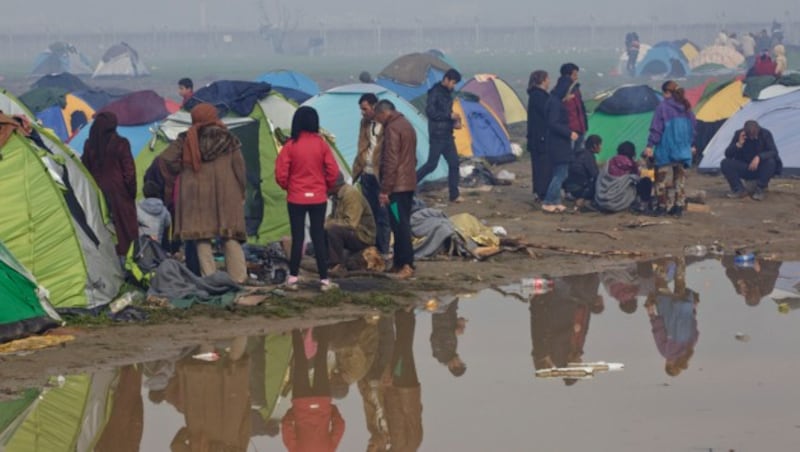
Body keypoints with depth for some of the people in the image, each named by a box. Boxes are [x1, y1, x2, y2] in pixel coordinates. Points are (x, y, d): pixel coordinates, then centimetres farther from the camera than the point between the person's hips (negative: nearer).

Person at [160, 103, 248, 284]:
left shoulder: (187, 140, 2)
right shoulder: (229, 140, 5)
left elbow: (167, 158, -7)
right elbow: (240, 169, 5)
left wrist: (181, 172, 9)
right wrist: (241, 194, 14)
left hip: (196, 193, -1)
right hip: (226, 194, 1)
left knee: (202, 237, 3)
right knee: (230, 237, 5)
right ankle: (238, 277, 0)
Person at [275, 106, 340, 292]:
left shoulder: (290, 146, -8)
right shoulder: (321, 144, -4)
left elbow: (280, 174, -9)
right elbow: (333, 171, -5)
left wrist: (287, 187, 10)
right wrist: (327, 188, 12)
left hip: (296, 198, -1)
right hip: (318, 198, 1)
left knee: (297, 237, 5)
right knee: (319, 237, 5)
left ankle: (292, 278, 7)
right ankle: (324, 280, 5)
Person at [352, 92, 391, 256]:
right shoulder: (365, 123, 13)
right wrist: (358, 167, 12)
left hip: (380, 175, -8)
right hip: (366, 174, 8)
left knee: (382, 214, -2)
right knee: (368, 213, 13)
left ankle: (383, 250, 3)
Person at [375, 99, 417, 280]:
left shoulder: (392, 128, -14)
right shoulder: (407, 125, 17)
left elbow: (391, 162, -19)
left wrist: (385, 189, -18)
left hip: (397, 185, -10)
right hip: (409, 183, 10)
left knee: (399, 225, -9)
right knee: (402, 224, 12)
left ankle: (406, 265, -12)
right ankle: (400, 263, 16)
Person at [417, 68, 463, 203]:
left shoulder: (447, 93, 13)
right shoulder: (435, 92, -13)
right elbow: (430, 112, -21)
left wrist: (454, 122, 5)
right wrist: (450, 116, -20)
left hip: (447, 135, 9)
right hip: (437, 135, -9)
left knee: (454, 163, 5)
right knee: (432, 164, -8)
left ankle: (454, 195, 9)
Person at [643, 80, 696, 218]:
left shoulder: (663, 106, -10)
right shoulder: (686, 107, 8)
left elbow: (656, 128, -13)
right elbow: (692, 127, 16)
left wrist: (650, 145, -10)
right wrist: (691, 145, 26)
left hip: (666, 149, -5)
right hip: (683, 149, 6)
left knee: (661, 177, 6)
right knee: (680, 178, 11)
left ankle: (663, 206, 6)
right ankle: (678, 207, 10)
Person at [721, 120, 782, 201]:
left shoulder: (765, 134, -13)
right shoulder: (739, 134, -10)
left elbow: (774, 152, -23)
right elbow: (728, 154, -13)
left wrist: (759, 157, -40)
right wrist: (739, 144, -30)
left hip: (760, 169, -1)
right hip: (744, 169, 1)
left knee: (770, 162, -34)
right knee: (725, 163, -23)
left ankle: (759, 190, -20)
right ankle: (739, 190, -14)